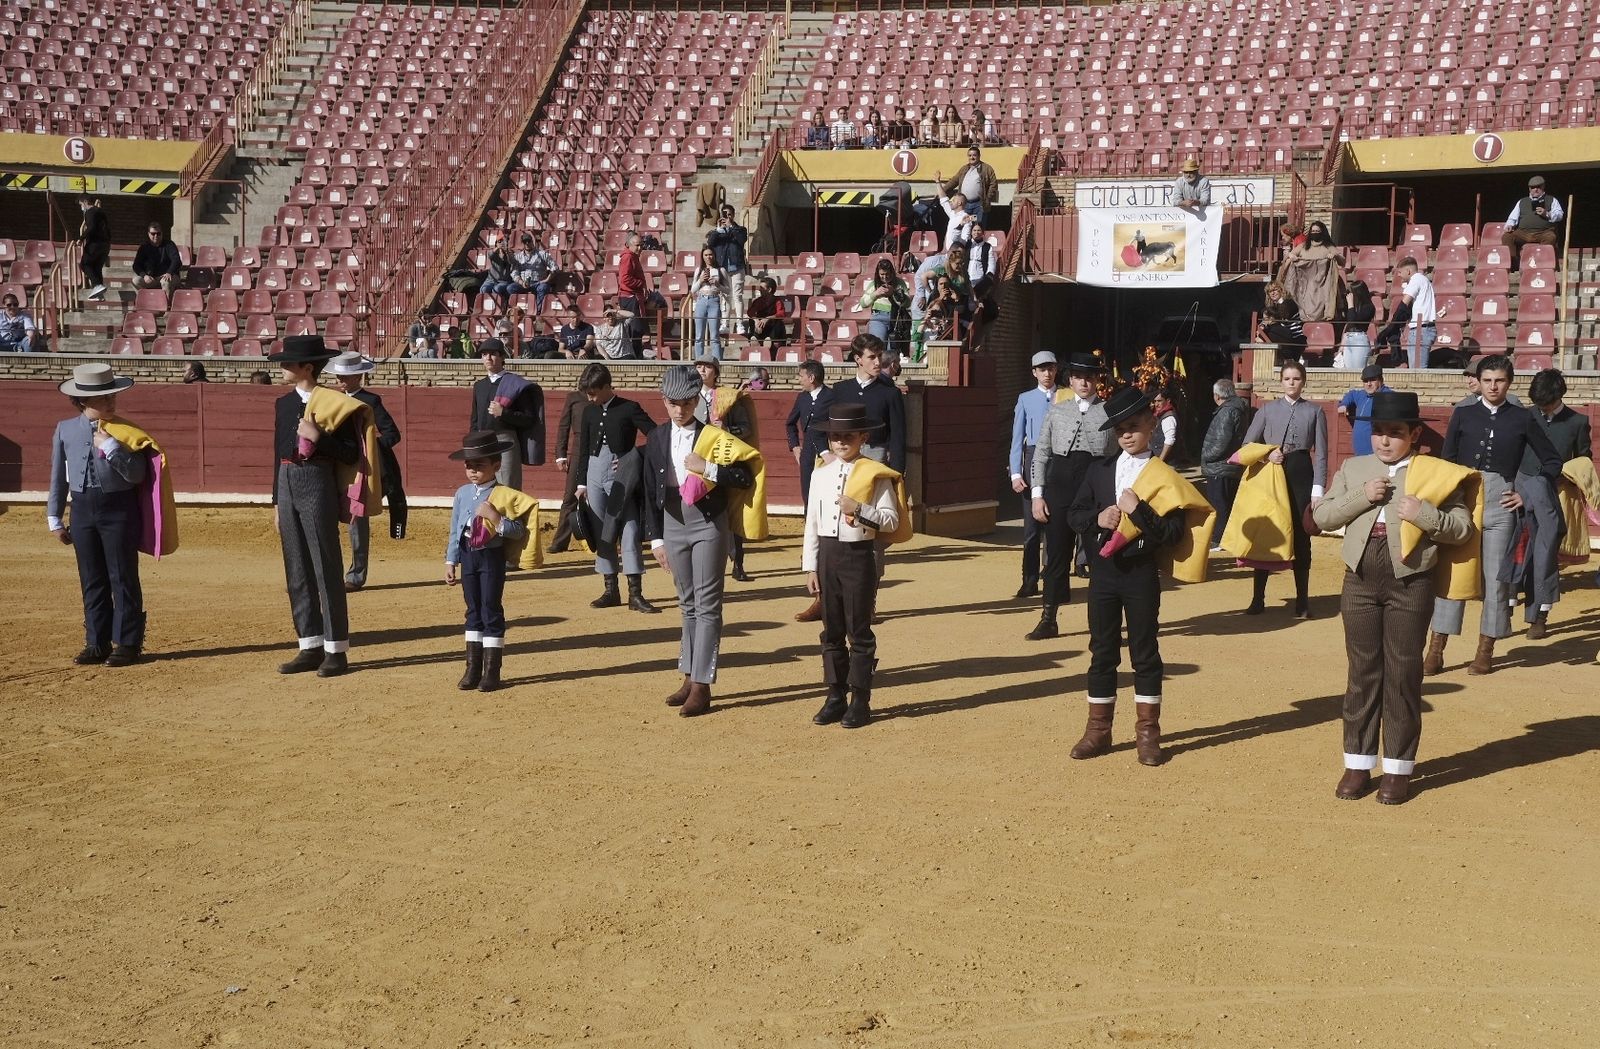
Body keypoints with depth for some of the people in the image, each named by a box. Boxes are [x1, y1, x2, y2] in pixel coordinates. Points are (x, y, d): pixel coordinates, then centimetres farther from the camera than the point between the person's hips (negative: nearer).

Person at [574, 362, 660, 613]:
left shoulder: (629, 409, -5)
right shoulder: (589, 412, 10)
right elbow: (583, 450, 14)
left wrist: (634, 460, -13)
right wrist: (581, 483, 11)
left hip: (622, 478, -5)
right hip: (595, 475, 5)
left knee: (629, 529, -9)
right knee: (601, 533, 7)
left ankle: (635, 593, -9)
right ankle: (611, 590, 15)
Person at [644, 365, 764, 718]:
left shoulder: (715, 437, -6)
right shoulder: (657, 439, 5)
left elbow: (746, 478, -11)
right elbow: (651, 492, 8)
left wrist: (707, 468, -21)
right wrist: (656, 539, 5)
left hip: (709, 523, -4)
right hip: (672, 523, 5)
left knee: (707, 605, -5)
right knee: (688, 604, 13)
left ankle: (702, 685, -5)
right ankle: (689, 678, 20)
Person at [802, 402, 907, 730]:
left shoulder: (876, 475, -6)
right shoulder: (820, 474, 8)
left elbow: (892, 520, -8)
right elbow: (812, 522, 10)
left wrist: (859, 509, -22)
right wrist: (810, 567, 7)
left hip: (859, 555, -4)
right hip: (827, 554, 5)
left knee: (859, 631, 1)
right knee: (831, 630, 10)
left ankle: (860, 701, 8)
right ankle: (835, 697, 19)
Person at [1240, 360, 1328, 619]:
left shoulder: (1314, 412, 5)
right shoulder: (1268, 409, 8)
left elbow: (1320, 454, 1)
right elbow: (1247, 444, 8)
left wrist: (1318, 489, -7)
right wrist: (1266, 455, -11)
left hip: (1301, 476, -1)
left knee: (1301, 538, 2)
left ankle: (1302, 601, 9)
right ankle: (1258, 599, 9)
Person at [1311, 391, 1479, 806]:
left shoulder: (1435, 474, 0)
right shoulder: (1353, 468, 9)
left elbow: (1463, 528, -3)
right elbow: (1321, 515, 2)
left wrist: (1425, 514, -19)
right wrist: (1362, 497, -11)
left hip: (1410, 585, -2)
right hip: (1361, 583, 3)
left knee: (1403, 675, 3)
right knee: (1363, 673, 9)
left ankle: (1398, 769, 12)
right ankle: (1358, 765, 16)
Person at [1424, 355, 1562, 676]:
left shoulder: (1522, 419, 5)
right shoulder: (1463, 415, 6)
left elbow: (1552, 461, 11)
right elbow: (1446, 461, 9)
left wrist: (1530, 494, 2)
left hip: (1501, 504, 0)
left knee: (1496, 576, 3)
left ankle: (1485, 652, 12)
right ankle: (1435, 651, 0)